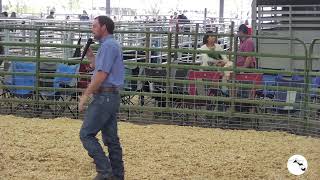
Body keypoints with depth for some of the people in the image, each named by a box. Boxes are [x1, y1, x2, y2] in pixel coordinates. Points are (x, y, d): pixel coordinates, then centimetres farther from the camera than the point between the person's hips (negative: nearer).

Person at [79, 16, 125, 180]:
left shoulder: (108, 45, -13)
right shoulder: (111, 45, 19)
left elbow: (101, 75, -20)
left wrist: (85, 95, -15)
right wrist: (90, 57, 14)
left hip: (104, 96, -10)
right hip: (111, 97, 10)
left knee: (86, 134, -7)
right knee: (111, 138, 11)